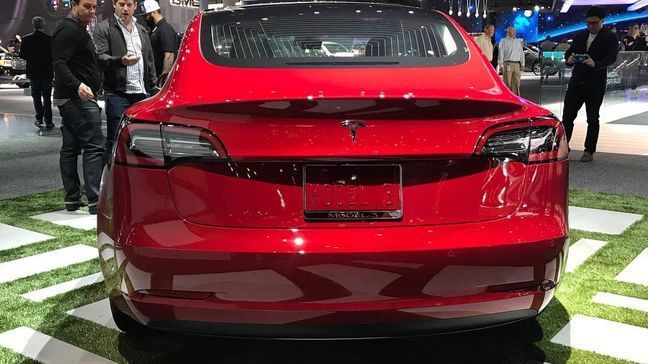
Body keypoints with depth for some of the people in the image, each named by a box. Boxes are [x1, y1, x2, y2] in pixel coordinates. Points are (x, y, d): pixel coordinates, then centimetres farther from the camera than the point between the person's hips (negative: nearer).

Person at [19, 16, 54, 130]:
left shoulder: (26, 39, -7)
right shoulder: (49, 39, -10)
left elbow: (22, 55, -3)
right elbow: (53, 55, -7)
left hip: (33, 72, 1)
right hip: (47, 72, -1)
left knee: (36, 96, 12)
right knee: (47, 97, 5)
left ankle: (39, 119, 11)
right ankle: (48, 121, 1)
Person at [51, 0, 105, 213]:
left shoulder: (77, 30, 22)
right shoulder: (70, 30, -11)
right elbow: (60, 64, -21)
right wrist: (77, 85, -35)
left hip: (67, 98, 11)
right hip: (78, 98, -11)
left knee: (70, 148, 9)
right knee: (94, 146, -12)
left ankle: (72, 199, 14)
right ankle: (95, 200, -15)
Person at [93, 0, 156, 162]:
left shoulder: (141, 30, 24)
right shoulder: (104, 28, 2)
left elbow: (150, 60, 27)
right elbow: (100, 56, -10)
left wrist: (153, 86, 19)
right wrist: (121, 60, -29)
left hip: (143, 93, 6)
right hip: (118, 93, -6)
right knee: (115, 139, -6)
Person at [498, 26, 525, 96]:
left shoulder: (518, 41, 19)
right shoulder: (503, 41, 3)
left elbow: (521, 53, 20)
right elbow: (501, 54, -2)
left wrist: (522, 64, 13)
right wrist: (501, 65, -9)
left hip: (517, 64, 5)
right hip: (508, 64, -5)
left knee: (516, 83, 6)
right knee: (507, 83, -5)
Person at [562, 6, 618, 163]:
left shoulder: (610, 37, -2)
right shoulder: (580, 36, 13)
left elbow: (612, 57, -13)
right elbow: (569, 51, 13)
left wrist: (596, 63, -32)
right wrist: (569, 59, -11)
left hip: (595, 85, -4)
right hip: (576, 82, 4)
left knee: (592, 118, 4)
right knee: (567, 115, 1)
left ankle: (589, 151, 11)